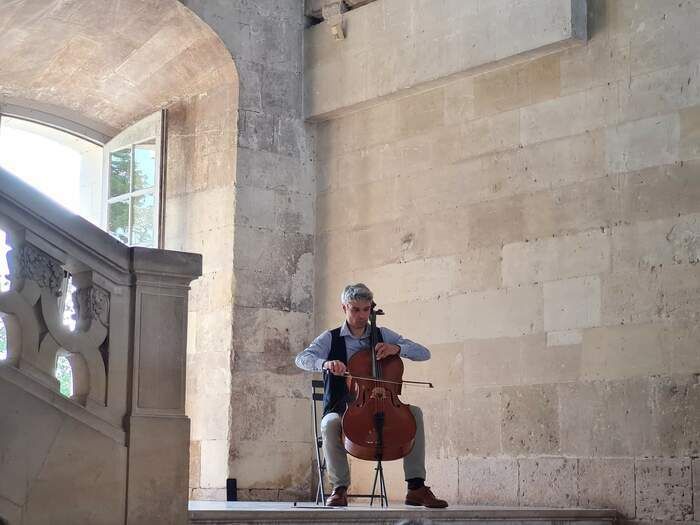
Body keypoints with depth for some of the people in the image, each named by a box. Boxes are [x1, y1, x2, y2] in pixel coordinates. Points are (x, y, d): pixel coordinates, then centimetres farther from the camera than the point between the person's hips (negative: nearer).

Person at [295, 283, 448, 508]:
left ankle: (416, 487, -26)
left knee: (414, 412, -24)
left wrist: (397, 348, -14)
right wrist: (325, 363, -35)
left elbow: (424, 353, 6)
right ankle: (340, 488, -21)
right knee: (330, 424, -36)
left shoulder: (383, 335, 10)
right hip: (341, 410, -2)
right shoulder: (331, 338, 4)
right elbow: (302, 358, -14)